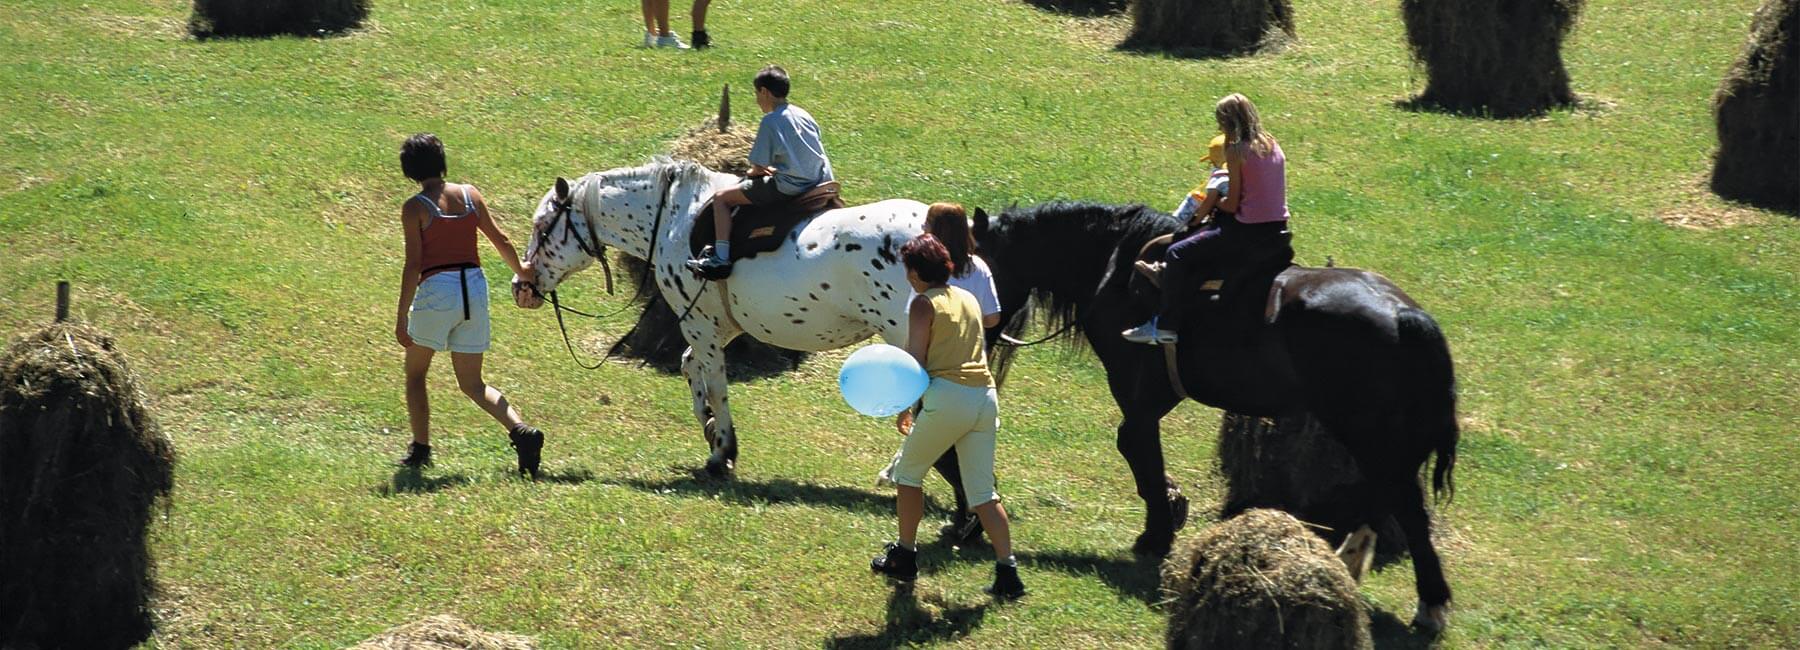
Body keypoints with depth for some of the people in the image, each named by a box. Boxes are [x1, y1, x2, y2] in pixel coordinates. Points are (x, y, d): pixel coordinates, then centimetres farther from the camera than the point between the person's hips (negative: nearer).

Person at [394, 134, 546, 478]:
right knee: (472, 384, 12)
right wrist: (522, 272, 30)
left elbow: (413, 265, -11)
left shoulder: (414, 207, -8)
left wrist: (402, 318, -8)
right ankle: (521, 430, -10)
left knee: (415, 374, 18)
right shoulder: (470, 194, 6)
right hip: (475, 288, 5)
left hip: (437, 291, -5)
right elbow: (500, 240, 11)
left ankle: (421, 449, 19)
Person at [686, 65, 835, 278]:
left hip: (788, 188, -8)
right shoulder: (803, 115, 11)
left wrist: (754, 172, 12)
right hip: (819, 181, 8)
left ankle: (721, 257, -4)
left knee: (721, 198, 1)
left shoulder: (770, 121, -12)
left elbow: (759, 167, -12)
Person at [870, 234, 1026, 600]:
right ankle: (1007, 573, -1)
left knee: (908, 471, 15)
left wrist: (903, 409, 3)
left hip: (947, 396, -6)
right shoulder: (968, 299, 18)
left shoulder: (924, 304, -2)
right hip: (985, 396, 6)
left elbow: (915, 362, -6)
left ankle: (904, 557, 18)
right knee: (983, 491, 8)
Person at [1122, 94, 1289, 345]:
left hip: (1250, 229, -9)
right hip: (1278, 227, 9)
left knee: (1177, 254, 0)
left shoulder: (1236, 150, -12)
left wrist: (1214, 203, 8)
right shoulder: (1272, 144, 10)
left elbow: (1232, 205, -11)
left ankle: (1166, 326, 0)